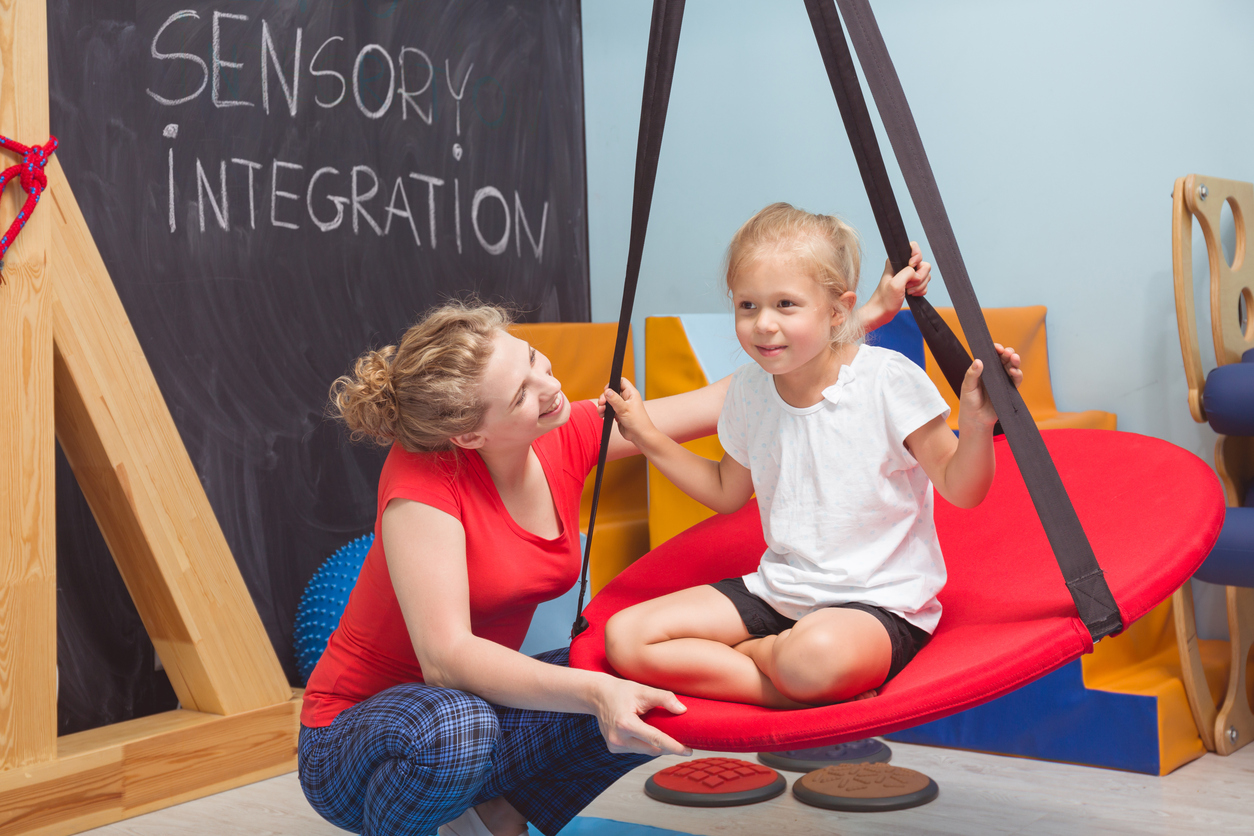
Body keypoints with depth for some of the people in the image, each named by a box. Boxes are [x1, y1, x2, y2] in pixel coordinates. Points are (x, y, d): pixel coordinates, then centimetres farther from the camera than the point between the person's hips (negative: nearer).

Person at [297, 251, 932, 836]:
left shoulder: (568, 438, -10)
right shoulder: (422, 482, -28)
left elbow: (729, 402, -5)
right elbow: (447, 657, -35)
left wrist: (865, 316, -7)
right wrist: (593, 692, -48)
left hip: (485, 699, 6)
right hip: (356, 733, -5)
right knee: (452, 729, -40)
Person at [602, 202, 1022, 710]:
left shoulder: (889, 381, -14)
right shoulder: (748, 391, 4)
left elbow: (960, 490, -8)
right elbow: (727, 492, 22)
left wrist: (976, 424, -27)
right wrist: (647, 438, 15)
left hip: (880, 604, -6)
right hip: (778, 591, 6)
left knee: (818, 656, -42)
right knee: (624, 637, -12)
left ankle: (752, 651, -5)